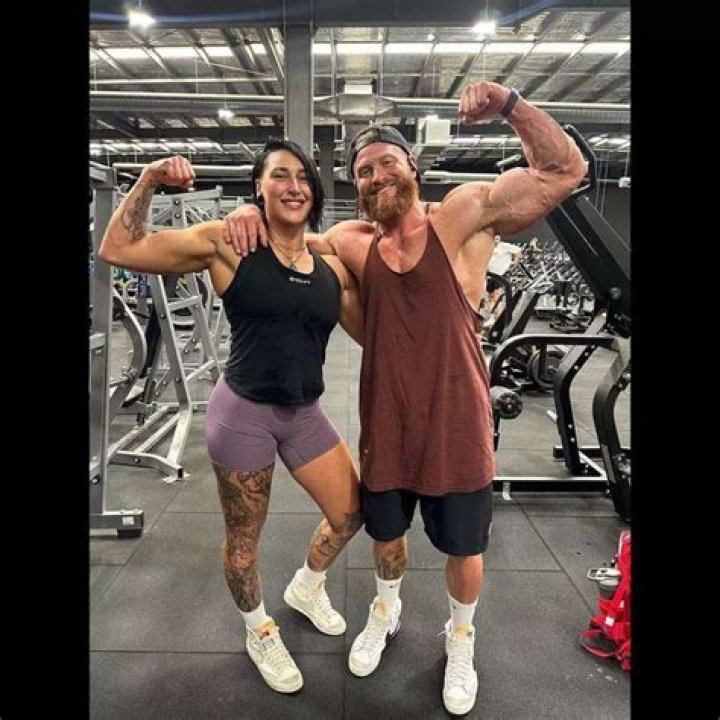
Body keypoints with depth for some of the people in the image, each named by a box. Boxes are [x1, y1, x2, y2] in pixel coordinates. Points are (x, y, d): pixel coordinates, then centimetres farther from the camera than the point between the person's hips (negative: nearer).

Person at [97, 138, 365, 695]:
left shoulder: (331, 266, 2)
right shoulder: (228, 243, -11)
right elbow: (118, 250, -9)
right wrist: (148, 182, -16)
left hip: (305, 414, 5)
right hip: (244, 412, -5)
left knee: (351, 514, 16)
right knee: (245, 537, 12)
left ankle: (307, 587, 48)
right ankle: (260, 633, 43)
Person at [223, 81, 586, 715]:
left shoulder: (464, 215, -9)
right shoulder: (353, 242, -1)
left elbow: (564, 170, -12)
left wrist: (508, 103, -23)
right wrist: (252, 217, -11)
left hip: (458, 426, -2)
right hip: (386, 429, 3)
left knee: (464, 548, 17)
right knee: (386, 536, 23)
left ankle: (461, 637, 48)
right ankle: (386, 610, 55)